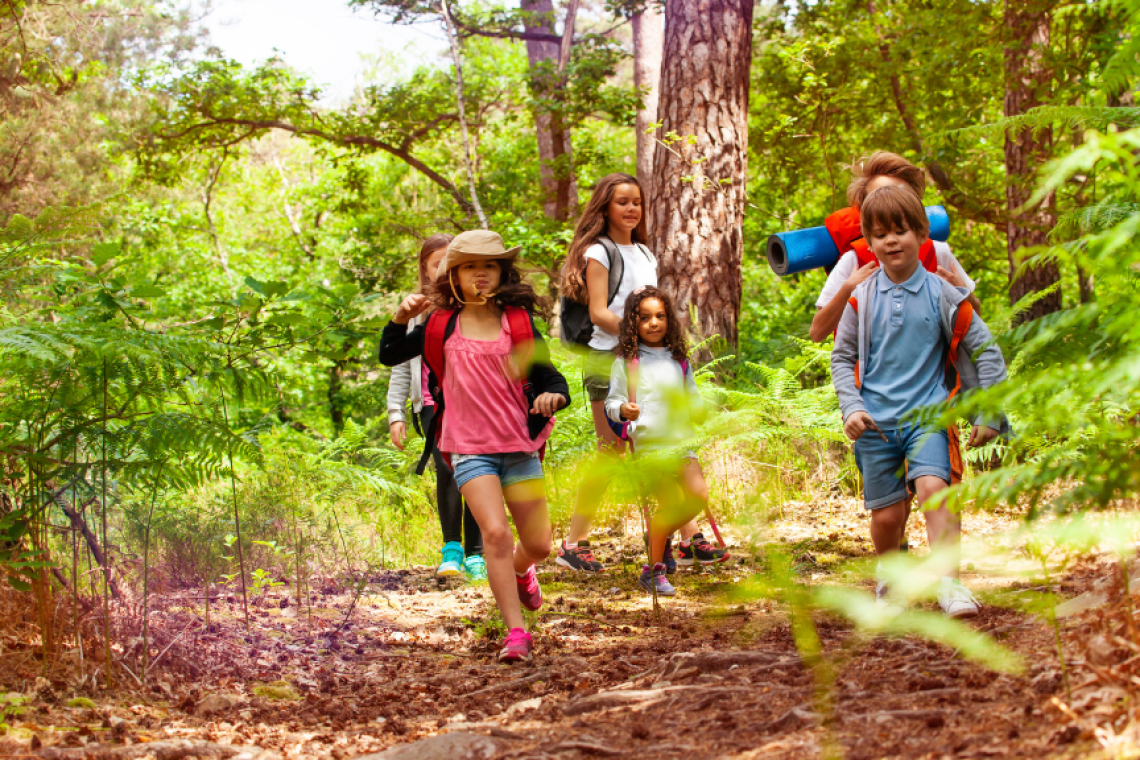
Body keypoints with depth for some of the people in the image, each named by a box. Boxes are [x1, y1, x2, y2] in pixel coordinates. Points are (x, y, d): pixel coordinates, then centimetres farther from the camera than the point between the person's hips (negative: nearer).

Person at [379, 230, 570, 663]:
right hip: (469, 449, -1)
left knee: (539, 544, 8)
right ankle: (516, 632, -14)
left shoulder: (518, 322, 3)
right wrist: (402, 318, -6)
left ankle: (519, 570, 45)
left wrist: (553, 395, -23)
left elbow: (549, 376, 1)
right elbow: (389, 356, 11)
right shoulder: (441, 326, 4)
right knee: (495, 532, -19)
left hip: (519, 446, 1)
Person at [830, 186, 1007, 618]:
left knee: (932, 486, -26)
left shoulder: (941, 295, -1)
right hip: (876, 421, 2)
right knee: (886, 514, 5)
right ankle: (889, 584, 31)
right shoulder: (861, 298, 4)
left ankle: (949, 582, -31)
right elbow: (842, 357, 13)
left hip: (927, 415, -2)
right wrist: (852, 407, -3)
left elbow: (985, 351, 4)